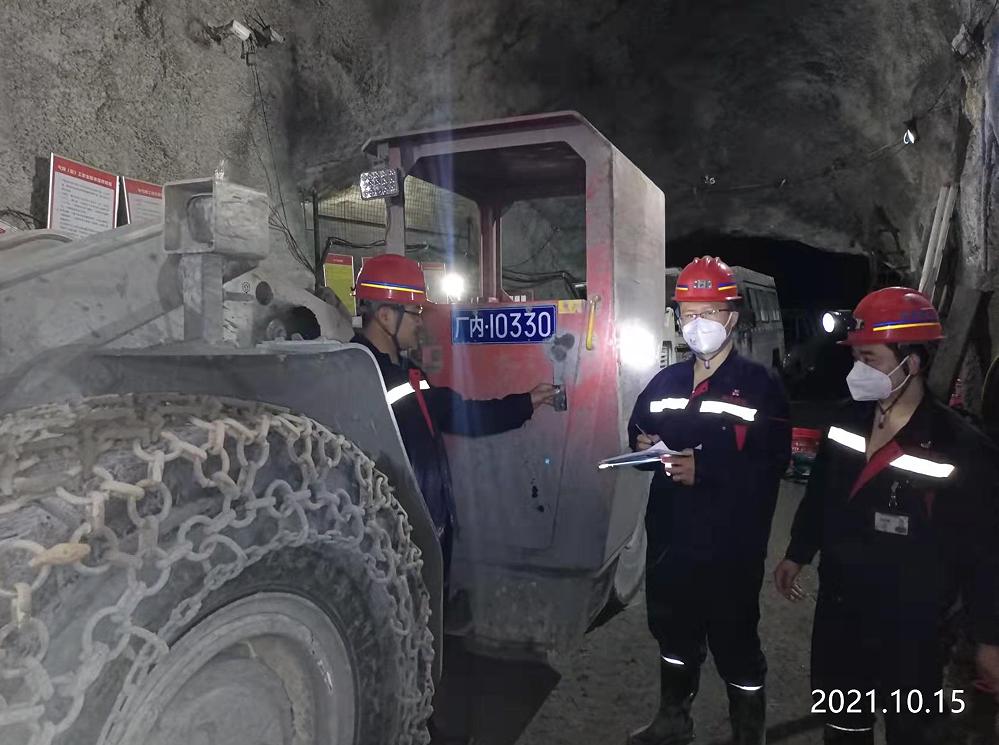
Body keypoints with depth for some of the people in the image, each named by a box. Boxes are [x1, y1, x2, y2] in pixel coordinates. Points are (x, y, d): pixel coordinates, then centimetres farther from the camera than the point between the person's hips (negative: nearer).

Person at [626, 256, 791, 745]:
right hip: (669, 539, 6)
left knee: (735, 643, 7)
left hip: (731, 545, -5)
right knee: (673, 632, 21)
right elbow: (637, 433, 17)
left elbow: (772, 462, -17)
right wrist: (643, 447, -6)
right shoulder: (664, 383, 10)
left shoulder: (759, 384, -7)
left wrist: (704, 470, -25)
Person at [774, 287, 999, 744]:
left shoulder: (960, 447, -20)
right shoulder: (847, 422, -4)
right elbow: (819, 495, 9)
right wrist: (797, 554, 15)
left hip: (909, 625, -4)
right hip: (838, 609, 5)